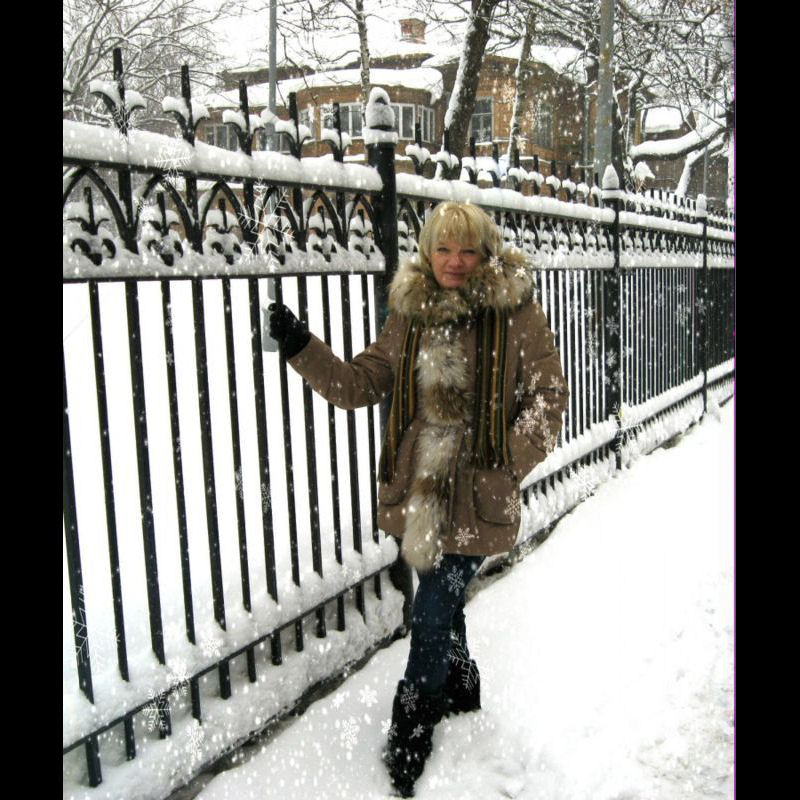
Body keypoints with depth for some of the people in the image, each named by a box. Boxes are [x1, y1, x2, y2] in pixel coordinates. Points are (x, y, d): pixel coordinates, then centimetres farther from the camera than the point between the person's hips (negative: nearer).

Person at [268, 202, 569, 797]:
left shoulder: (516, 312, -6)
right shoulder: (412, 313, 5)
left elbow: (549, 395, -5)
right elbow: (358, 385, 4)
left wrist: (506, 464, -14)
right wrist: (301, 348, -8)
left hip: (476, 495, -4)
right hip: (419, 490, 5)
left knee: (432, 615, -3)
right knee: (444, 599, 21)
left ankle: (409, 738, 17)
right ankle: (462, 691, 46)